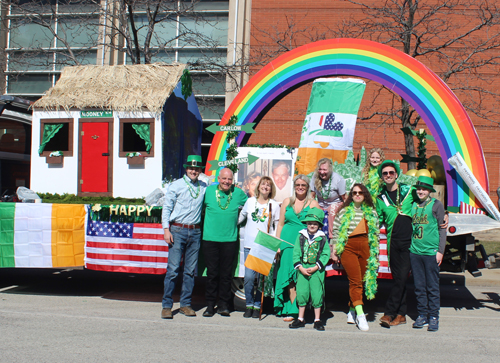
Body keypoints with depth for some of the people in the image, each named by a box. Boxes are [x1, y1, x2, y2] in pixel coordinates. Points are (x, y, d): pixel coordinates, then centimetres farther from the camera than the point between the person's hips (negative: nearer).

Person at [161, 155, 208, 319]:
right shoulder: (176, 185, 3)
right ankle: (166, 305, 0)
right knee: (173, 269, -6)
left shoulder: (204, 187, 11)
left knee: (191, 270, 6)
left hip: (195, 232, 3)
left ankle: (185, 304, 15)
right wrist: (166, 229, -7)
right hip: (177, 230, -3)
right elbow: (167, 207, 1)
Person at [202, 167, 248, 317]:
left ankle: (223, 305, 14)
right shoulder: (209, 191, 4)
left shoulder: (238, 193, 6)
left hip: (230, 239, 1)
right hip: (210, 238, 0)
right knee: (212, 273, 2)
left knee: (226, 274, 4)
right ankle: (210, 304, 12)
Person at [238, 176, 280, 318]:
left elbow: (277, 226, 8)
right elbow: (241, 217, 21)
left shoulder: (274, 205, 6)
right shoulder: (250, 201, 9)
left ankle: (257, 306, 12)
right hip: (249, 244, 1)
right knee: (249, 276, -7)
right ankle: (249, 305, 9)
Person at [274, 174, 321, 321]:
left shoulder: (313, 204, 6)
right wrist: (277, 244, 6)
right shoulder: (287, 202, 13)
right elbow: (280, 224, 14)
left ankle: (300, 311, 0)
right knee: (290, 277, -1)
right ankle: (292, 310, 5)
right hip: (287, 243, 2)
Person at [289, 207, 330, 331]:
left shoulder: (323, 238, 2)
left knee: (317, 294, -2)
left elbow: (326, 255, -3)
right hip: (302, 269, 2)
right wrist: (301, 268, -8)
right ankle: (300, 319, 15)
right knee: (301, 293, 3)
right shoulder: (301, 236, 6)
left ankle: (317, 320, 10)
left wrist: (315, 268, -12)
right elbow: (296, 253, 3)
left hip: (317, 270, -1)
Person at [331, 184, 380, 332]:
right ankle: (360, 314, -18)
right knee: (355, 280, -12)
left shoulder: (372, 213, 14)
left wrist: (375, 253, 12)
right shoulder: (344, 211, 9)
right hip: (348, 248, -3)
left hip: (365, 248, 3)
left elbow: (376, 234, 16)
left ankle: (351, 310, 17)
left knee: (361, 281, 4)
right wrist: (334, 251, 2)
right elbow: (335, 231, 7)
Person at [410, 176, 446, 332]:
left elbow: (442, 229, 0)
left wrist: (440, 250, -5)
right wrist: (409, 247, 14)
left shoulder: (436, 205, 1)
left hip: (431, 252, -4)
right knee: (419, 287, 8)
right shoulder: (413, 205, 12)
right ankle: (422, 315, 16)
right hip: (415, 251, 4)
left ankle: (433, 317, 8)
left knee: (432, 287, 0)